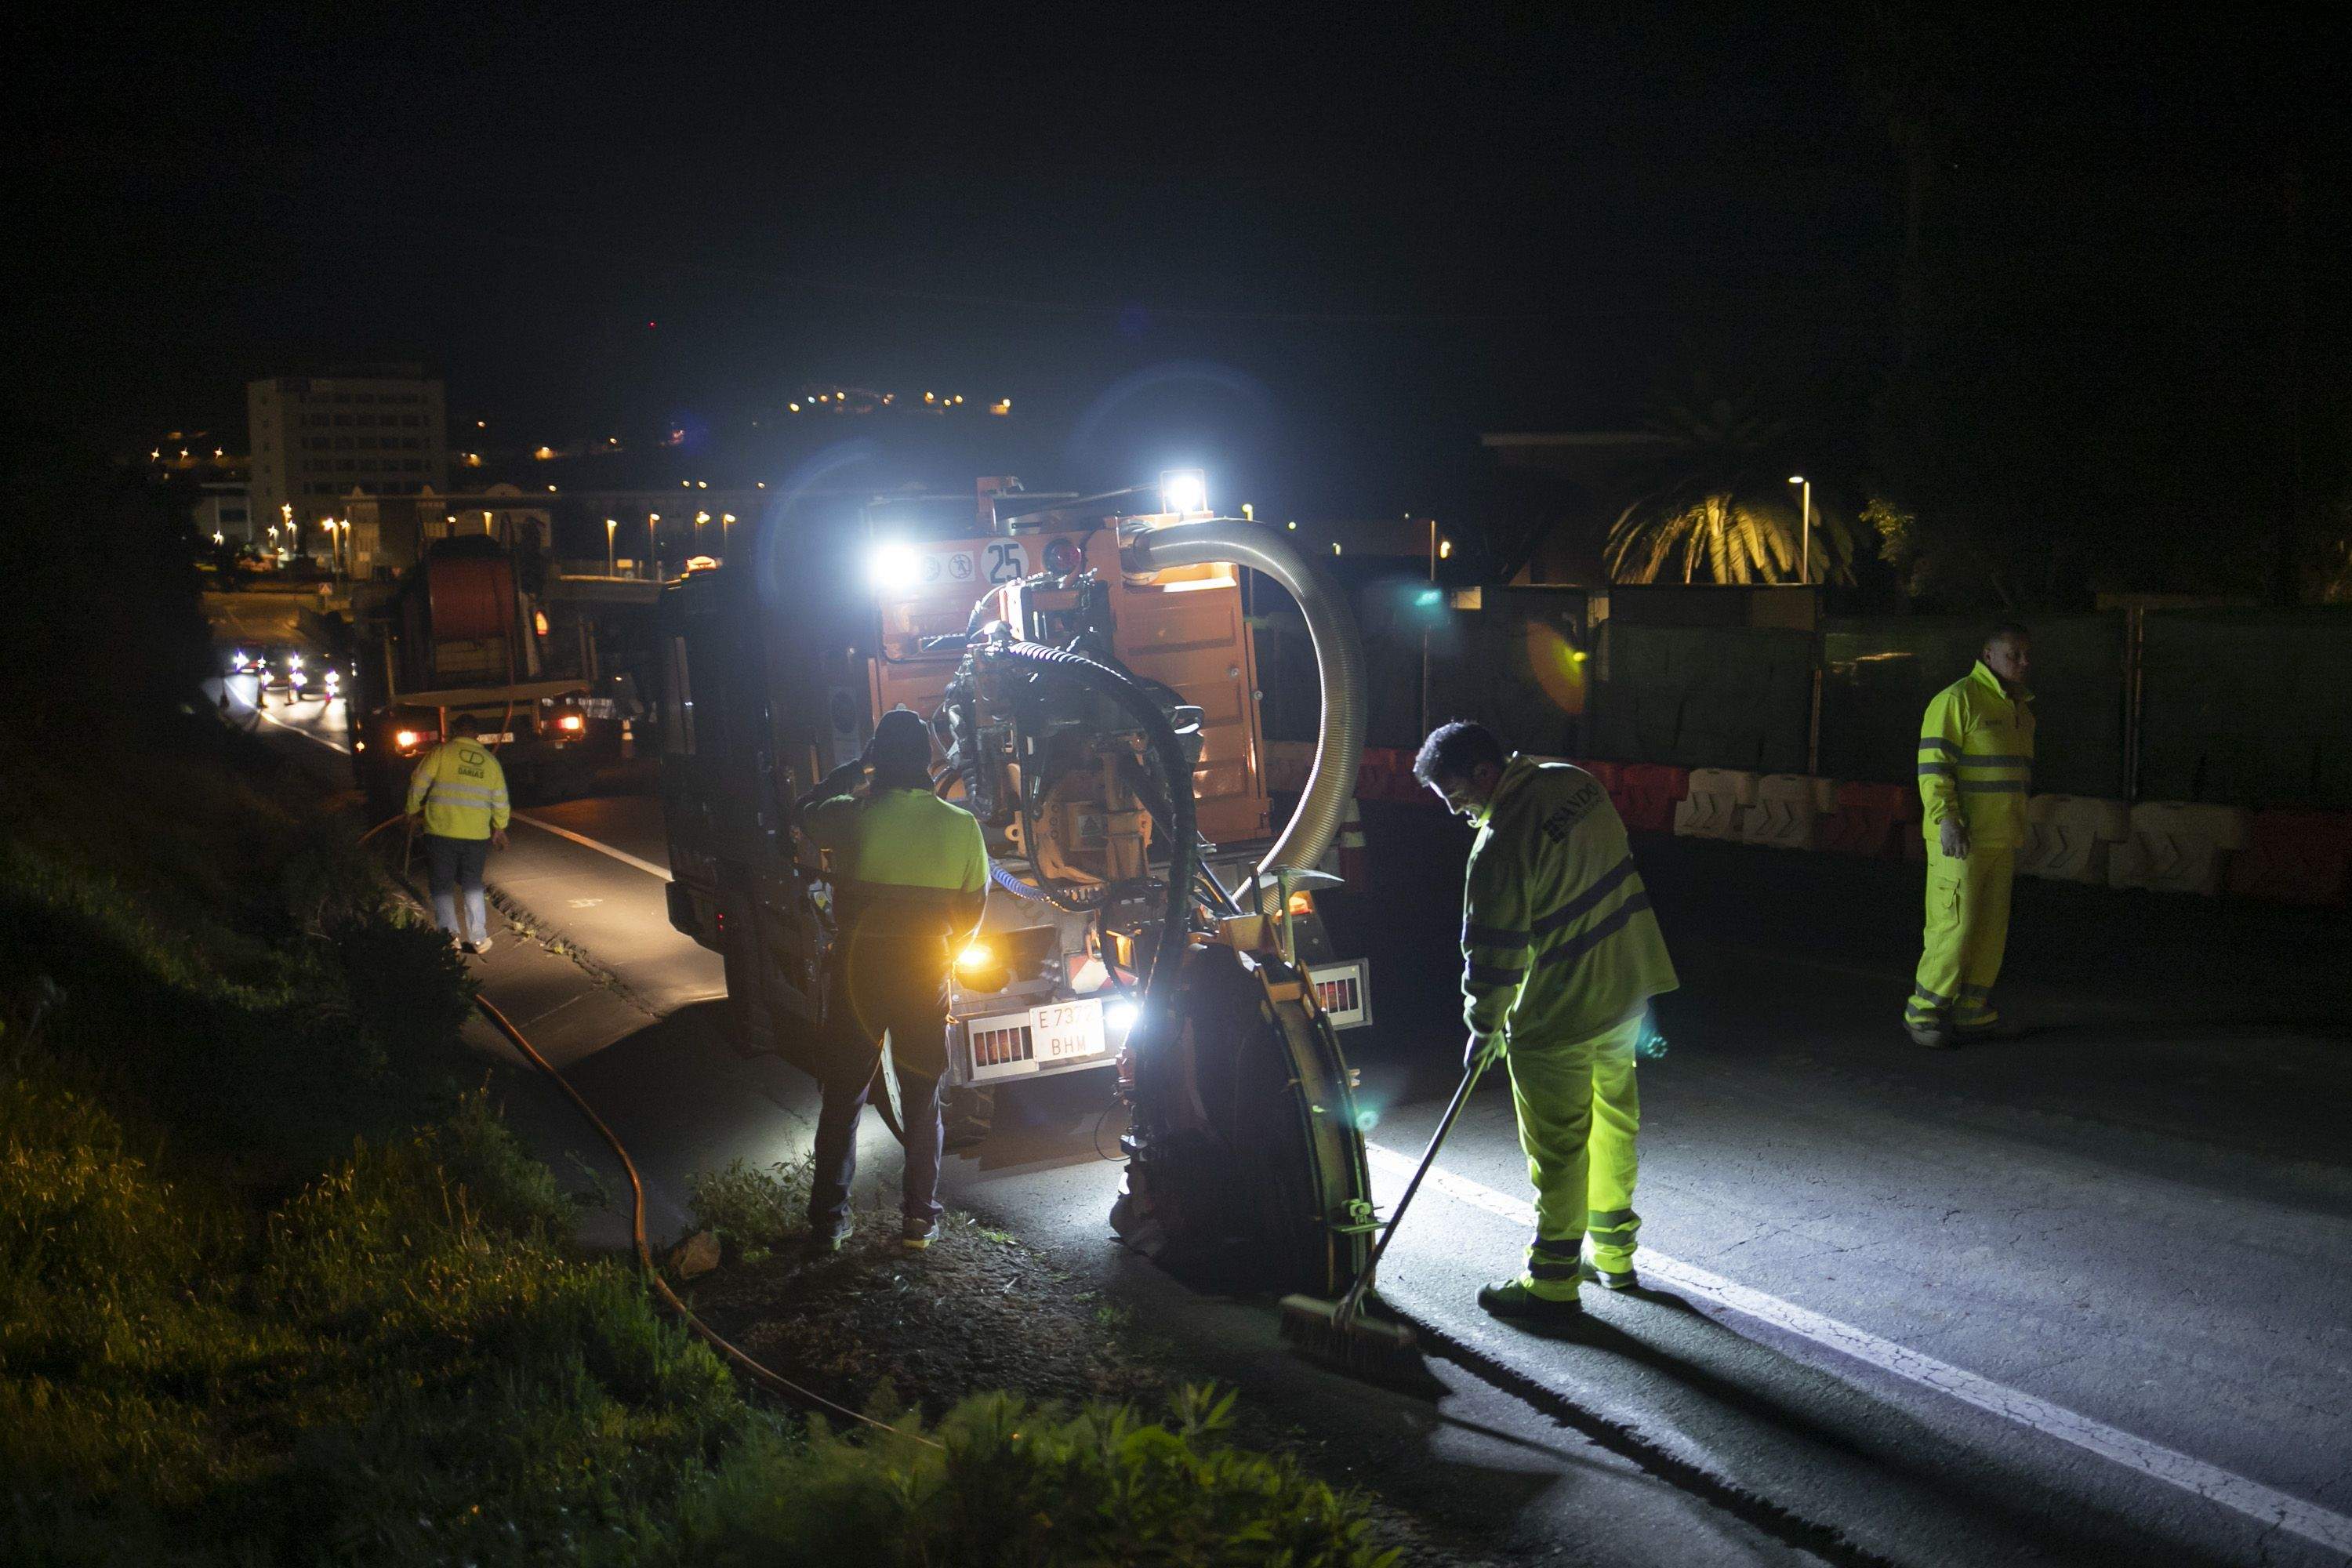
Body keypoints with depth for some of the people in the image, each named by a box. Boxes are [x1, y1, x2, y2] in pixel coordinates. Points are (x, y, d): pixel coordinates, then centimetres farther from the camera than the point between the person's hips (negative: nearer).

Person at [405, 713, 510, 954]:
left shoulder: (441, 753, -3)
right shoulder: (490, 760, 7)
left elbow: (417, 786, -3)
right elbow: (500, 800, 11)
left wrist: (413, 810, 14)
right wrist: (499, 828, 24)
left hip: (441, 832, -3)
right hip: (477, 834, 3)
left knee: (443, 884, 8)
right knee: (473, 885, 14)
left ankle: (450, 933, -1)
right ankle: (479, 938, 12)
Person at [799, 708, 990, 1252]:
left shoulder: (851, 815, -11)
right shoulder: (961, 825, -6)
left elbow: (806, 812, 13)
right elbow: (974, 905, 3)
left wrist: (852, 770, 21)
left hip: (858, 973, -1)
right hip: (927, 979, 1)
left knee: (843, 1098, 11)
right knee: (923, 1101, 14)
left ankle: (829, 1220, 16)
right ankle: (919, 1218, 18)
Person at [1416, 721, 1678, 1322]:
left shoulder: (1500, 845, -25)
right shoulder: (1576, 783, 1)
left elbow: (1494, 953, -19)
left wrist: (1483, 1029, -3)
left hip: (1562, 1013, -9)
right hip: (1628, 985, 9)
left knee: (1559, 1147, 4)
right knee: (1614, 1121, 21)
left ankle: (1553, 1282, 17)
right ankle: (1613, 1254, 36)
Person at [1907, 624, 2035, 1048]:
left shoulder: (2021, 708, 17)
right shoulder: (1957, 700, -11)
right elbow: (1933, 766, -17)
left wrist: (2017, 829, 23)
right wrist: (1947, 821, -24)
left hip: (2000, 839, 9)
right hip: (1959, 839, -8)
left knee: (1990, 929, 9)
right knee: (1954, 925, -9)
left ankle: (1970, 1012, 17)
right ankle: (1924, 1012, 0)